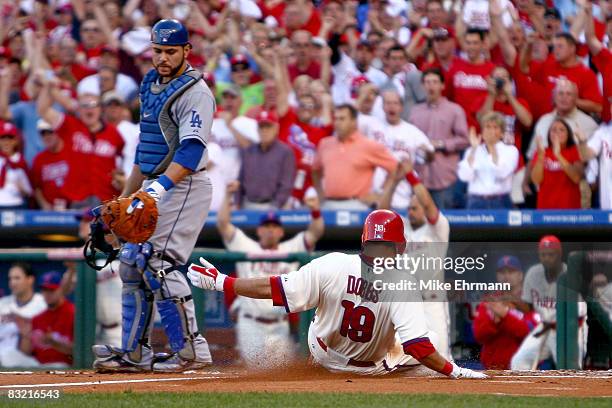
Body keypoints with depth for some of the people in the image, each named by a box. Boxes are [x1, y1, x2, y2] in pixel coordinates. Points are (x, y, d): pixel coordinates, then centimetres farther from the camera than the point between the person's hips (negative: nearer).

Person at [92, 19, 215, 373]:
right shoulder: (152, 86, 16)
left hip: (183, 187, -10)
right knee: (132, 263, 8)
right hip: (154, 189, 10)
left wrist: (160, 187, -39)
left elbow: (191, 150, -26)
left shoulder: (194, 92, -12)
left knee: (158, 263, -17)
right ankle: (135, 353, 13)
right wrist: (125, 196, 24)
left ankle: (191, 349, -14)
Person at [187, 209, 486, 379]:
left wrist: (220, 282, -19)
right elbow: (417, 345, -36)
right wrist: (455, 372, -28)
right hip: (375, 368, -1)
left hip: (323, 355, 2)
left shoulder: (333, 266, -26)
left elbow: (274, 289, -26)